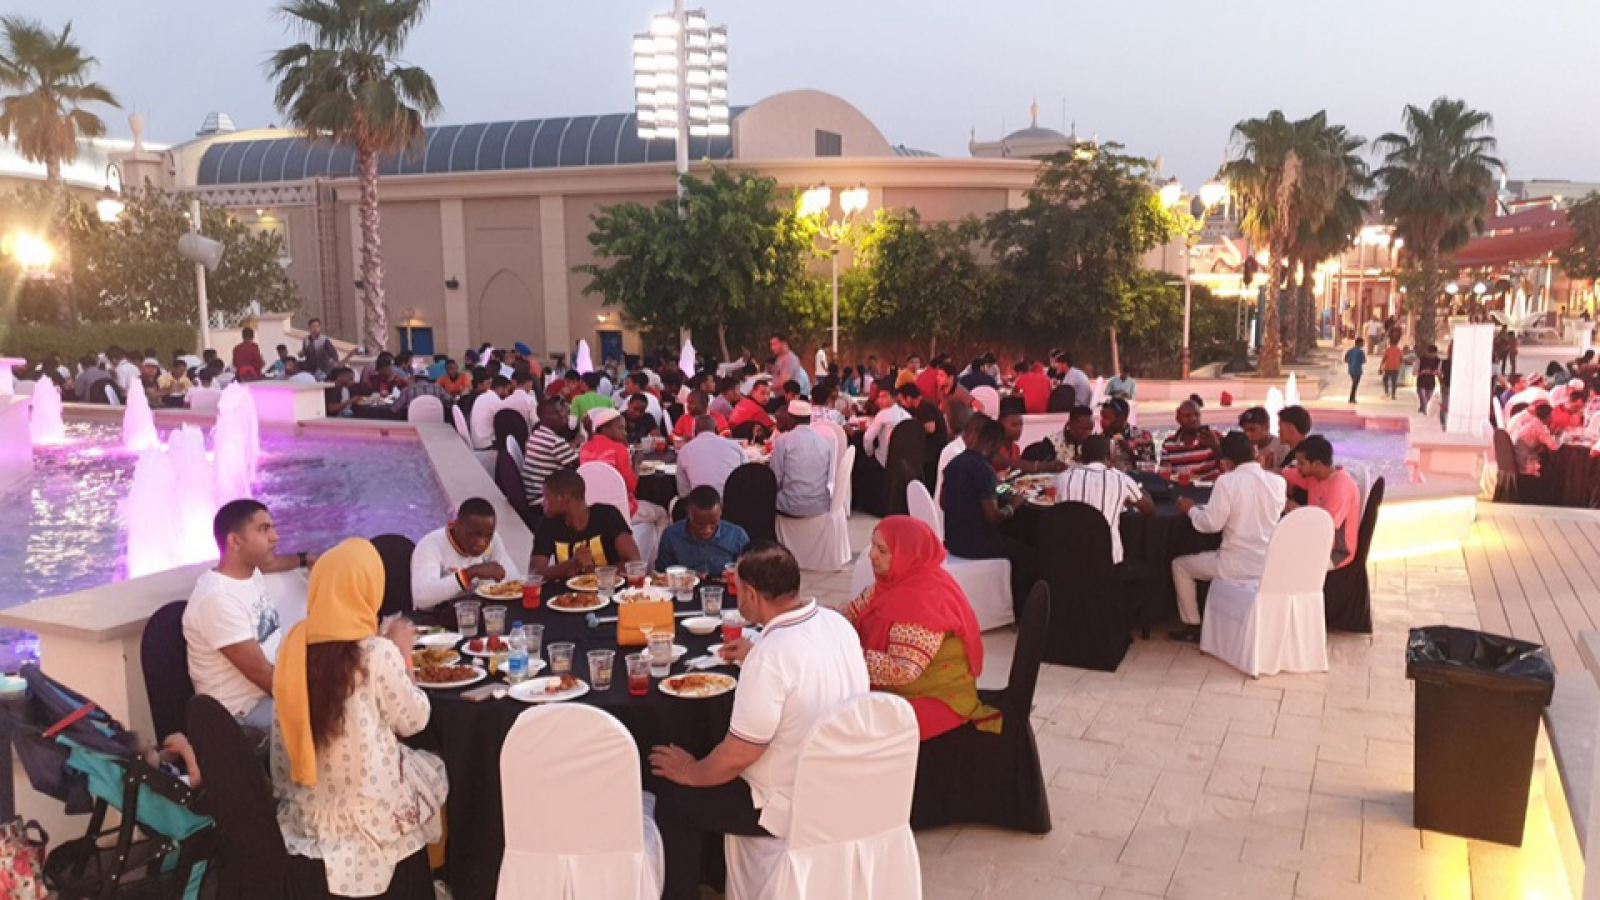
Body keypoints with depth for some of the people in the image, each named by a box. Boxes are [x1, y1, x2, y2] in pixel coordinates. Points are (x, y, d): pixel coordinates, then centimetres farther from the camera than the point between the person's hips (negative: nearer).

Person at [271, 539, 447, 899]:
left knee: (417, 764, 27)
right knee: (434, 769, 23)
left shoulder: (294, 643, -6)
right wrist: (402, 655, 0)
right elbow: (413, 720, -9)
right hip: (365, 809, -5)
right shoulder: (376, 652, -21)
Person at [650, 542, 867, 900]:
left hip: (794, 808, -8)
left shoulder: (769, 657, -29)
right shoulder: (837, 622, -5)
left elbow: (739, 756, -23)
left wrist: (690, 772, -6)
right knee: (716, 761, 27)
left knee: (673, 792, 8)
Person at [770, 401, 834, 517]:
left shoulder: (782, 440, -4)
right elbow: (831, 478, 9)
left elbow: (776, 479, -4)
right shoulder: (828, 439, 5)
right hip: (822, 505, 4)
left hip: (793, 506, -3)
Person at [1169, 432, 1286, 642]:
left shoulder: (1227, 481, -16)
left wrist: (1191, 509, 3)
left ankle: (1193, 626, 22)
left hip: (1238, 566, -6)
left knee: (1180, 565, 18)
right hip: (1270, 564, 6)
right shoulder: (1278, 481, 0)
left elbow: (1211, 524, -14)